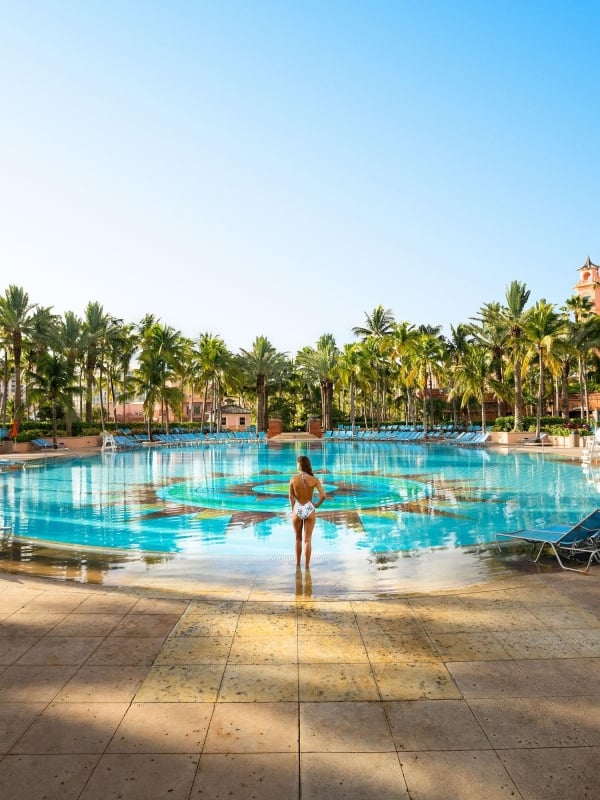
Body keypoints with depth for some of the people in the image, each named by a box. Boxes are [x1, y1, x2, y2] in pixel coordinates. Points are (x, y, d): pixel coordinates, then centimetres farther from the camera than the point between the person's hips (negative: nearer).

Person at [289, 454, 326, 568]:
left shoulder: (293, 479, -11)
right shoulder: (314, 480, -10)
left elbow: (291, 497, -4)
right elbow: (324, 496, -14)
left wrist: (293, 509, 11)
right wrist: (317, 505, 4)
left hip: (297, 510, 0)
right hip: (309, 510, 0)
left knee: (298, 538, 20)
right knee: (308, 540, 9)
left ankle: (298, 563, 32)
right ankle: (306, 566, 11)